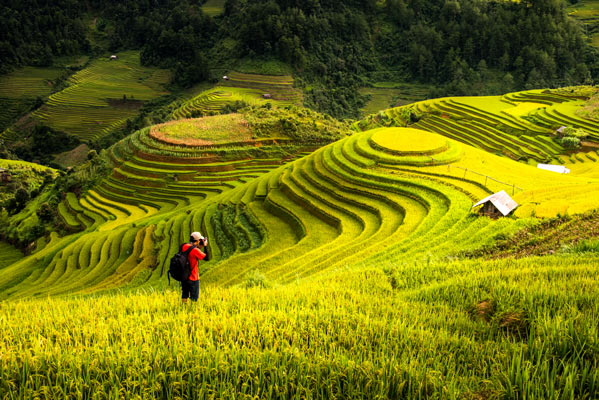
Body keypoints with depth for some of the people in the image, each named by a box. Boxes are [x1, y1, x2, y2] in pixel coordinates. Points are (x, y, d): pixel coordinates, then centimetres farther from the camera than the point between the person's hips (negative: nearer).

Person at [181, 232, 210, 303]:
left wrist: (198, 246, 8)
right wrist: (205, 246, -7)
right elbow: (207, 258, -14)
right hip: (193, 277, -7)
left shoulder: (184, 246, -3)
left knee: (185, 294, 20)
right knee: (194, 296, 8)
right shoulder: (195, 250, -24)